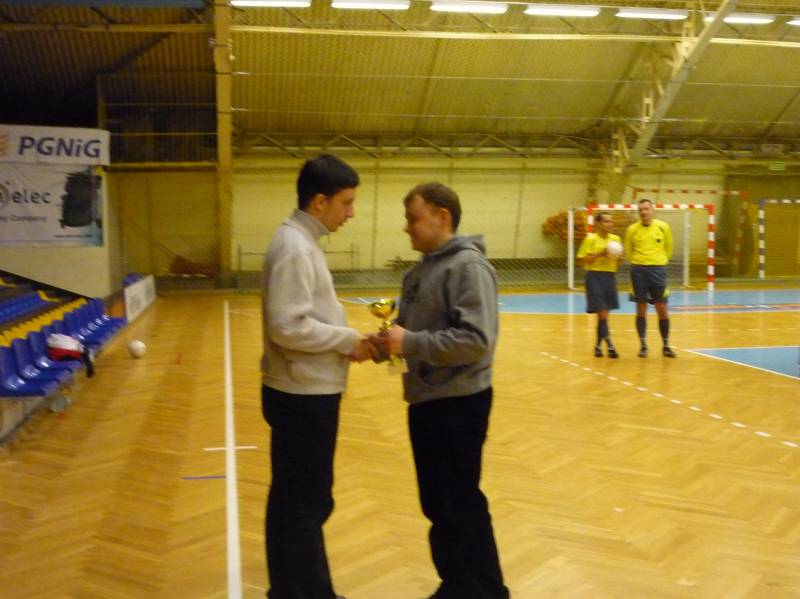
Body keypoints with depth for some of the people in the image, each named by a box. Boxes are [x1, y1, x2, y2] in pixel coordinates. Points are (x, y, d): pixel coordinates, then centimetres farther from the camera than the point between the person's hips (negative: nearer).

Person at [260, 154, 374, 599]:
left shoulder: (303, 243, 11)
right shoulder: (295, 248, -19)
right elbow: (288, 327, -25)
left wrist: (347, 338, 3)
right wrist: (347, 340, -15)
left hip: (305, 393, 10)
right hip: (304, 396, -10)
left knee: (290, 497, 18)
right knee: (309, 503, 0)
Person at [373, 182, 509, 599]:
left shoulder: (468, 265, -16)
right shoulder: (422, 269, 11)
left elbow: (477, 340, -24)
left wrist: (410, 344, -23)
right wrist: (388, 341, -2)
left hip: (458, 404, -9)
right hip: (425, 401, 9)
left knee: (459, 507, 1)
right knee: (437, 505, 17)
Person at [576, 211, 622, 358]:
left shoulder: (616, 239, 8)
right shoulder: (591, 239, -6)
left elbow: (618, 259, 17)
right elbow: (583, 260, -7)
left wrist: (617, 257, -6)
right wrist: (600, 254, -19)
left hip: (610, 276, 5)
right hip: (595, 276, -5)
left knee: (603, 314, 11)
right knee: (602, 313, -9)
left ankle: (598, 345, 21)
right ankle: (609, 345, -8)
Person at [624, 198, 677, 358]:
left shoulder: (663, 227, 1)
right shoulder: (632, 229, 0)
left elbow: (668, 248, 12)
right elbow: (628, 251, 12)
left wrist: (659, 262, 11)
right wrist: (638, 263, 11)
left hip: (657, 269, 0)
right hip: (638, 270, 0)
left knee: (662, 308, 1)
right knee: (641, 308, 3)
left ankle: (666, 346, 13)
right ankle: (643, 346, 11)